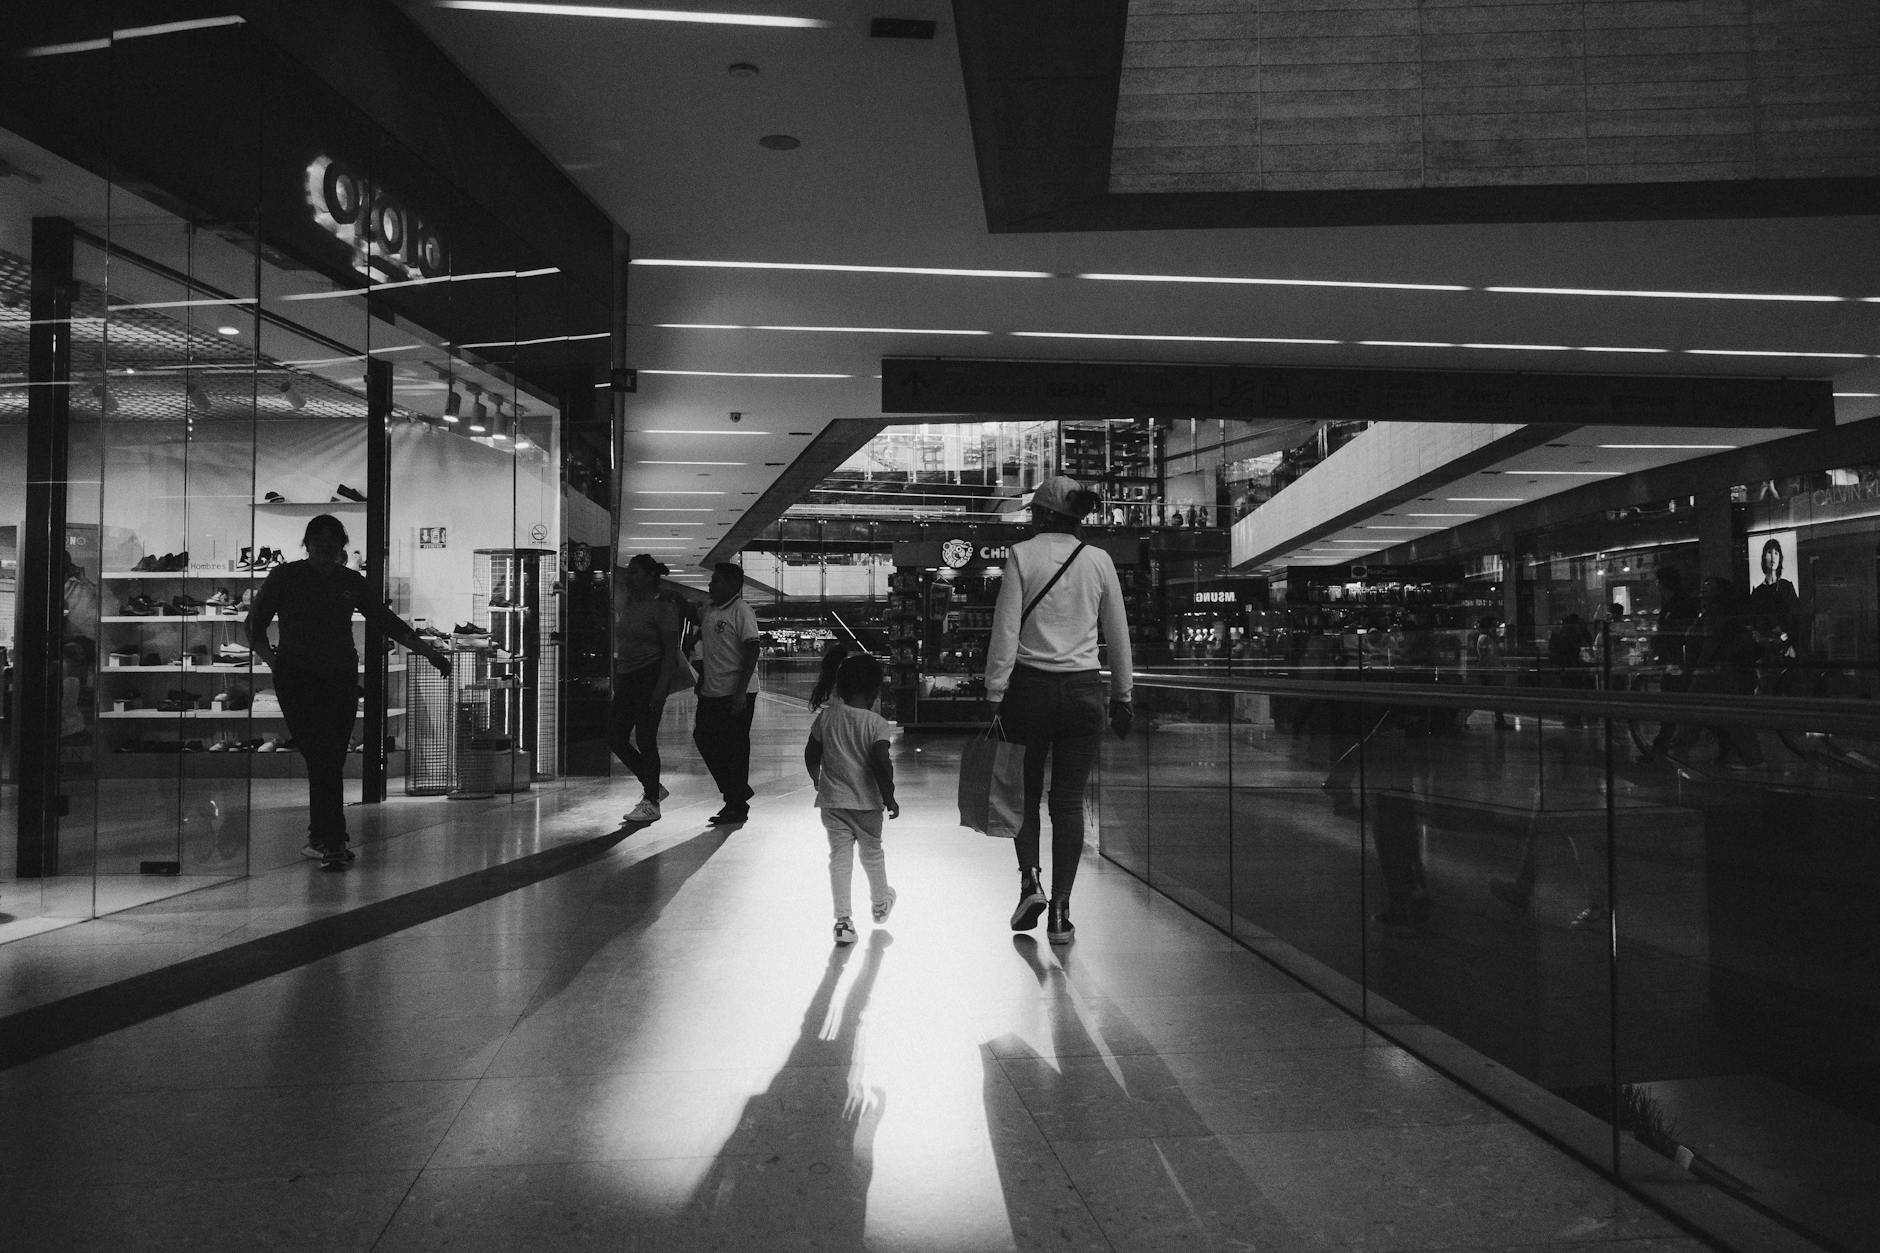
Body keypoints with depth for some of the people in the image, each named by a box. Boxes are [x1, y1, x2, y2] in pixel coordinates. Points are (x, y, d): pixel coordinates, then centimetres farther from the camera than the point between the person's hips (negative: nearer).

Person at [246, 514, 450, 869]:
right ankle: (331, 842, -14)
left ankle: (320, 838, 17)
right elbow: (256, 624, 8)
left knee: (332, 760, 4)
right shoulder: (285, 577, 2)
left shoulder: (351, 581, 10)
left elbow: (384, 619, 17)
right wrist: (273, 662, -2)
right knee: (321, 758, -13)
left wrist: (427, 650, 15)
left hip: (341, 678, 4)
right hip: (297, 678, -3)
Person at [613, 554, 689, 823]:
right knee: (615, 738, 6)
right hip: (626, 677, 8)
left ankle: (651, 803, 5)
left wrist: (661, 687, -20)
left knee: (645, 739, -7)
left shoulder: (662, 607, -9)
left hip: (651, 675, -8)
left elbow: (671, 651, -13)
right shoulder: (629, 604, 14)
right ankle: (653, 787, 21)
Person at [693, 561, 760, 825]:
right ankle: (738, 793, 24)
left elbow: (752, 651, -18)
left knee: (734, 748, -1)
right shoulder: (709, 611, 12)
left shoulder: (741, 611, -12)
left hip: (736, 694, -8)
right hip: (711, 692, 9)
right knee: (704, 739, 10)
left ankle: (737, 805, 12)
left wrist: (741, 691, -22)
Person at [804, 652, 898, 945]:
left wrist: (817, 779, 25)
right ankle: (880, 904, 39)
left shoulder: (826, 715, -2)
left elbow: (811, 755, 6)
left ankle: (842, 920, 2)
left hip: (832, 800, 2)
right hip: (866, 802, -2)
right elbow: (882, 764, -21)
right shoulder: (876, 723, -13)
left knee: (839, 856, 5)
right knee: (872, 853, 18)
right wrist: (889, 798, -11)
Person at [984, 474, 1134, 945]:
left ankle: (1029, 881, 3)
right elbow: (1118, 634, 10)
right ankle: (1060, 911, 8)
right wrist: (1123, 696, 19)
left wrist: (995, 695, -3)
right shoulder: (1100, 560, 4)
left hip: (1030, 685, -1)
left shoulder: (1022, 555, -3)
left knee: (1025, 791, 17)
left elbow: (1005, 632, -7)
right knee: (1069, 801, 7)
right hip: (1084, 689, 2)